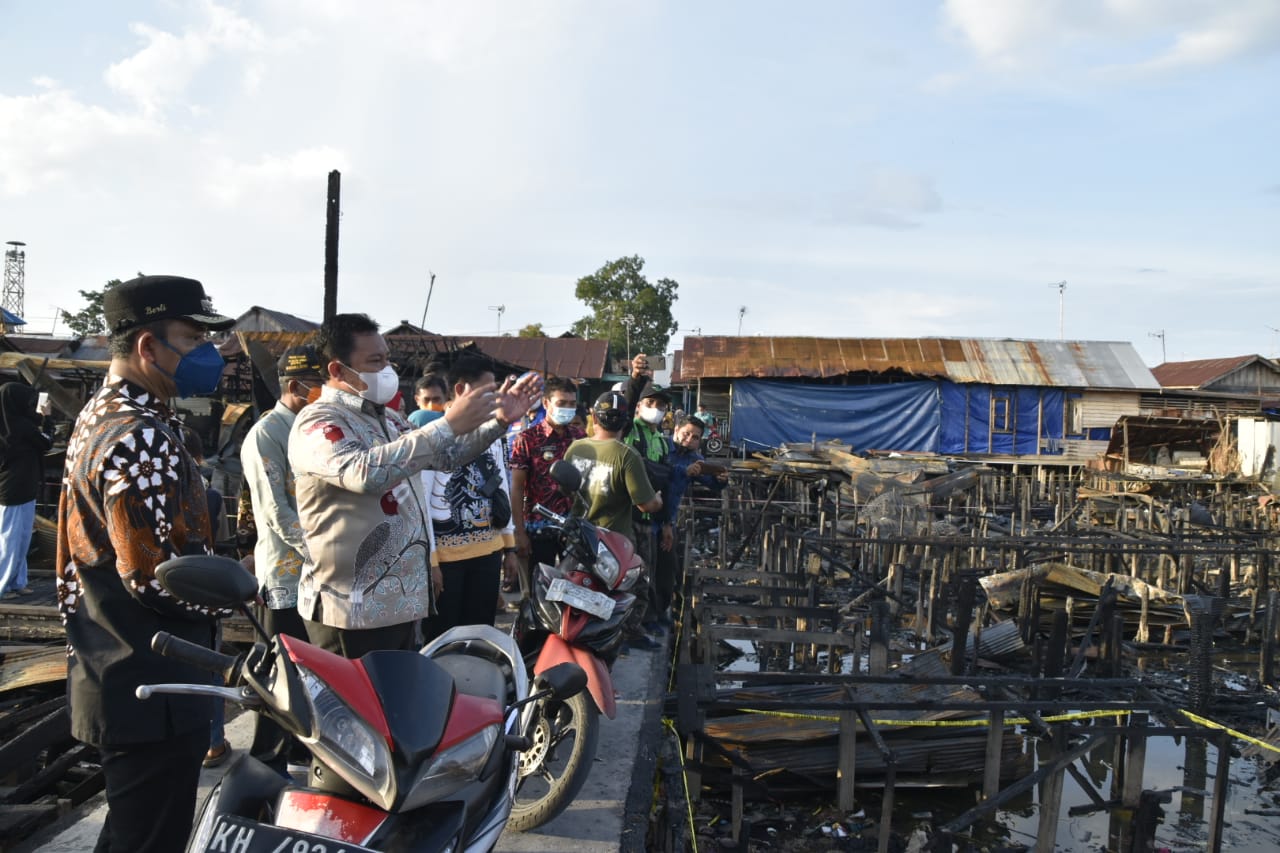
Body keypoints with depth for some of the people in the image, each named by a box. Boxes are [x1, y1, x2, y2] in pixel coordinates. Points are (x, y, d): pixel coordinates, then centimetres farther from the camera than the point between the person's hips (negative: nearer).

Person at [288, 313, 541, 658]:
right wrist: (449, 424, -36)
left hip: (401, 600, 9)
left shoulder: (387, 419, 14)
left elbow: (444, 456, 22)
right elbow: (367, 472, -34)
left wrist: (499, 421, 7)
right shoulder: (317, 422, -15)